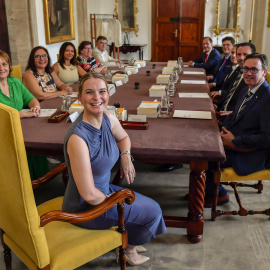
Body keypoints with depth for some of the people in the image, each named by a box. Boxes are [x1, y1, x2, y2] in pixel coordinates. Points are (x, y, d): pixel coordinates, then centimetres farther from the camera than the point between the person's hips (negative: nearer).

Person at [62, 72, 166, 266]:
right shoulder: (78, 138, -33)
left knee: (149, 204, 20)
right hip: (86, 209, -7)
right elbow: (89, 195, -30)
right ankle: (128, 249, 33)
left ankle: (128, 242, 43)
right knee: (153, 211, 5)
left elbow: (123, 137, 15)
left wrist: (126, 156, -5)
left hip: (104, 190, 7)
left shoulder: (108, 118, -10)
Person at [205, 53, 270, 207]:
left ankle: (219, 195, 12)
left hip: (251, 156, -9)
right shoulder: (246, 91, 9)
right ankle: (207, 188, 20)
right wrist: (225, 131, -2)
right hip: (232, 141, 9)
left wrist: (235, 141, -19)